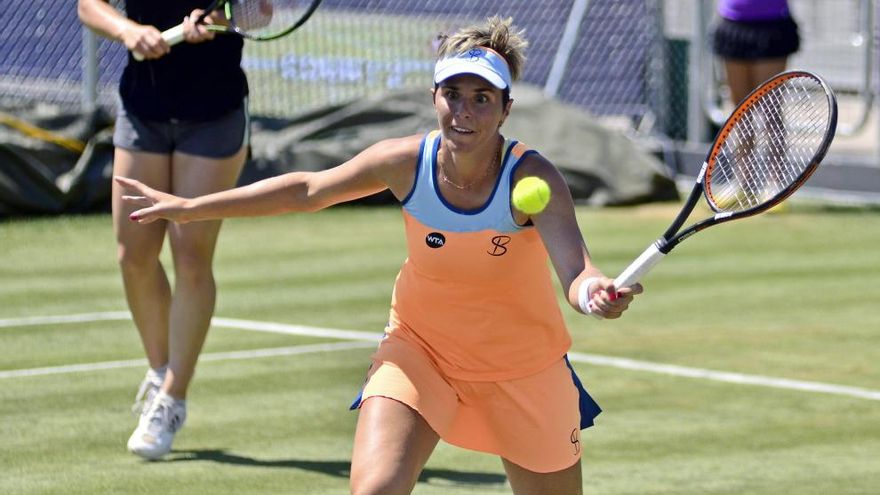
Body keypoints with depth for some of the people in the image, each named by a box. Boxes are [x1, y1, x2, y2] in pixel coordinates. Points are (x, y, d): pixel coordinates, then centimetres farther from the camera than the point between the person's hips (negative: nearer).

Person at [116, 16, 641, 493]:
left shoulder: (533, 178, -25)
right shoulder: (407, 162, -17)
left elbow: (576, 270, -40)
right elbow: (308, 189, -1)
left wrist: (595, 292, -66)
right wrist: (191, 208, 2)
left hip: (520, 370, -1)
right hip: (418, 350, 1)